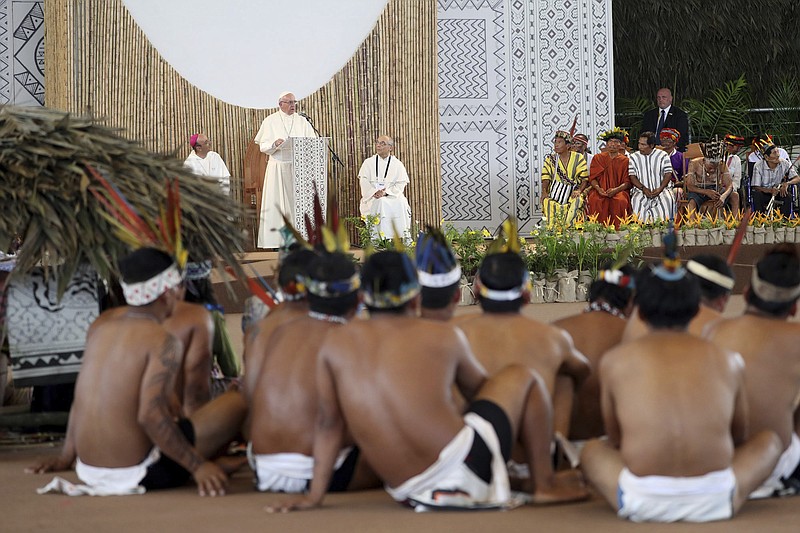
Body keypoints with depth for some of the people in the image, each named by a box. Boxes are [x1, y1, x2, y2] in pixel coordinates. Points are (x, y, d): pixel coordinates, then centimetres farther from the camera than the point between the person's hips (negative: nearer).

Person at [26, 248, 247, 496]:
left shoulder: (103, 323, 5)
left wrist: (65, 457, 24)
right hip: (136, 474, -8)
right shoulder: (164, 341, -16)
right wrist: (198, 466, -19)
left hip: (88, 470, 8)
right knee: (238, 402, 2)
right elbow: (151, 415, -27)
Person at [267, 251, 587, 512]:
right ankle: (546, 484, 20)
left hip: (407, 492, 4)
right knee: (520, 378, 20)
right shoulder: (442, 336, 1)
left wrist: (315, 495, 13)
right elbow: (479, 389, 19)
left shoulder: (336, 343, 5)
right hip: (466, 467, -4)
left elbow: (328, 422, 7)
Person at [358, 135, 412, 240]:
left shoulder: (398, 164, 10)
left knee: (400, 204, -32)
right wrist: (375, 192, -19)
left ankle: (404, 238, -31)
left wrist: (385, 192, -18)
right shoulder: (368, 163, 11)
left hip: (392, 195, 0)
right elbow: (364, 182, 1)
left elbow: (400, 184, 0)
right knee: (381, 203, -34)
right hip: (372, 198, 0)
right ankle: (383, 238, -40)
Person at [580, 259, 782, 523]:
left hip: (642, 503, 0)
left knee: (592, 450, 33)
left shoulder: (615, 361, 8)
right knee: (769, 440, 29)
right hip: (715, 502, 0)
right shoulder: (728, 361, 10)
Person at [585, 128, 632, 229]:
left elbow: (627, 182, 2)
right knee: (594, 200, -33)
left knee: (620, 201, -35)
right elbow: (592, 178, 9)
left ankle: (617, 229, -30)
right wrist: (598, 188, -13)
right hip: (600, 189, 1)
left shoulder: (625, 160, 11)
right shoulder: (597, 158, 15)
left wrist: (616, 190, -17)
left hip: (619, 191, -1)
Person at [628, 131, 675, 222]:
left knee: (668, 199, -32)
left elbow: (668, 173, 0)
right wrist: (643, 189, -15)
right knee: (636, 200, -32)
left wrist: (660, 188, -16)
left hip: (661, 189, 0)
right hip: (641, 190, 0)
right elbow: (632, 176, 1)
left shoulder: (662, 155, 5)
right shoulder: (633, 157, 8)